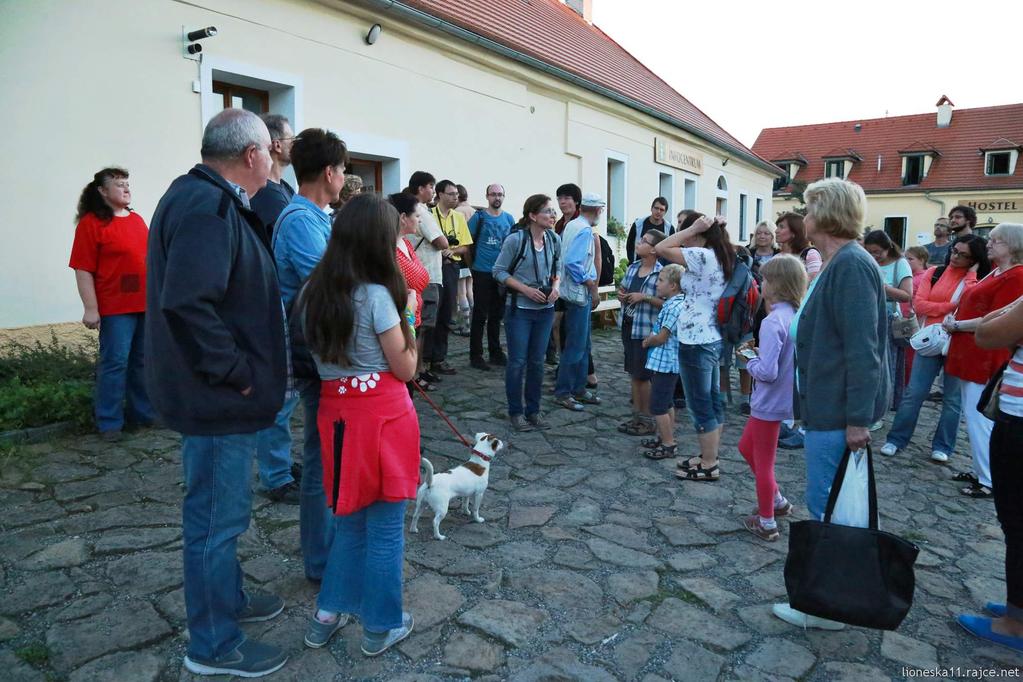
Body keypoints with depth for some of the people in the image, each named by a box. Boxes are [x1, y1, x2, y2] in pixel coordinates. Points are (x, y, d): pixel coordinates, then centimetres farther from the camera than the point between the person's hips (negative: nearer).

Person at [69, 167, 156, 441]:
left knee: (143, 361, 12)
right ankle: (109, 422, 9)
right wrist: (90, 308, -14)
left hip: (146, 304, 6)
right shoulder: (91, 223, -6)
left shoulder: (137, 220, 13)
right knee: (115, 362, -2)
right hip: (115, 307, -6)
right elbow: (83, 270, -10)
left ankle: (142, 413, 24)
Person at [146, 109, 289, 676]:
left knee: (219, 512, 23)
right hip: (217, 397, -10)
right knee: (216, 518, 4)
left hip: (218, 394, 10)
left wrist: (241, 370, 14)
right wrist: (235, 372, -22)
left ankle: (227, 599, 43)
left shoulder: (208, 200, 12)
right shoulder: (207, 207, -20)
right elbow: (186, 304, -31)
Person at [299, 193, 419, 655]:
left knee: (350, 520, 23)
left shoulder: (314, 292, 4)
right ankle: (380, 627, 26)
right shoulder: (377, 294, -15)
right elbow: (405, 369, -10)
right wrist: (407, 318, 2)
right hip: (383, 416, -6)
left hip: (336, 415, 6)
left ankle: (327, 615, 32)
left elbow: (316, 357, 12)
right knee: (385, 527, 10)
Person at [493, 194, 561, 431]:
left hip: (545, 309, 5)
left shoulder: (555, 239, 2)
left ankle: (533, 410, 25)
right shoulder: (516, 239, -13)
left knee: (537, 361, 11)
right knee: (518, 362, 1)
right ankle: (515, 412, 16)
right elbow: (499, 271, -9)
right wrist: (525, 289, -17)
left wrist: (556, 285, -6)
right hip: (520, 308, -5)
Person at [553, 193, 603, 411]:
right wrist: (592, 286, -15)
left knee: (583, 345, 16)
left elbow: (566, 258, 15)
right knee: (575, 346, -2)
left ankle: (578, 389, 25)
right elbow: (573, 263, -25)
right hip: (579, 293, -9)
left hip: (579, 294, 9)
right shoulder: (585, 230, -16)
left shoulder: (572, 225, 10)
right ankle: (562, 393, 6)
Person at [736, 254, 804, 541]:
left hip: (769, 403, -9)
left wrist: (749, 359, -10)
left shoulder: (772, 322, -25)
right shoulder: (795, 316, 1)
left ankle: (766, 523, 24)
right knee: (746, 446, 25)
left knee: (762, 463, 8)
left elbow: (767, 372, -29)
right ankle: (777, 501, 35)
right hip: (782, 398, 9)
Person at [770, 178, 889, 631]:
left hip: (837, 411, -10)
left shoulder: (851, 265, -19)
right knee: (830, 504, 19)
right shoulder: (838, 264, 13)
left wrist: (857, 418, -25)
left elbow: (862, 348, -24)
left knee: (826, 506, 0)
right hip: (827, 405, 10)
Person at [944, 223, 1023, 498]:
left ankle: (990, 482, 5)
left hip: (985, 358, -10)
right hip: (970, 355, 10)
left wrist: (956, 326, -11)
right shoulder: (995, 273, 16)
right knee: (974, 417, 16)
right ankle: (981, 471, 27)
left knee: (979, 420, -5)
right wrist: (954, 319, 7)